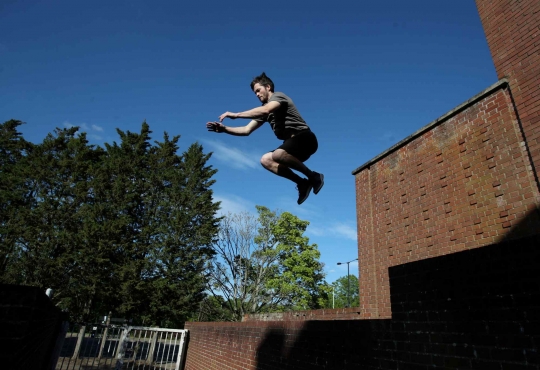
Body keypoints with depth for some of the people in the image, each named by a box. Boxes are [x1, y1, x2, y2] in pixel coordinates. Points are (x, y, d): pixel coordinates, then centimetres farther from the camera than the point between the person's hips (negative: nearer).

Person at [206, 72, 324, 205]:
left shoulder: (278, 96, -3)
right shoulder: (264, 111, 20)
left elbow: (265, 110, -26)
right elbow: (246, 130, 14)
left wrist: (236, 115, -24)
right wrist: (224, 129, 0)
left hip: (305, 138, -9)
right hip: (292, 142, 9)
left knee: (277, 155, -33)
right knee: (266, 160, -3)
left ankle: (313, 176, -16)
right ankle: (302, 183, -3)